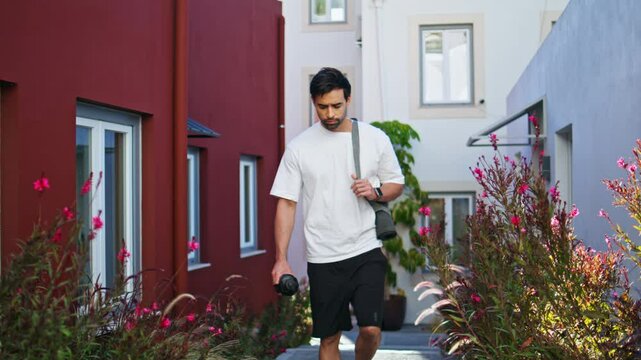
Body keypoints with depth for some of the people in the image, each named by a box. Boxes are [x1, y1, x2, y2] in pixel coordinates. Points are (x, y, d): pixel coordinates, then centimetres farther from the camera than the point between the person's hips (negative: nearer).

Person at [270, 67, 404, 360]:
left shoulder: (375, 138, 1)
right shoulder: (299, 147, -1)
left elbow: (397, 184, 11)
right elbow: (286, 203, -1)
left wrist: (376, 191, -12)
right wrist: (281, 258, -7)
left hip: (366, 251, 0)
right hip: (323, 258, 0)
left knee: (371, 328, -10)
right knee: (329, 337, 7)